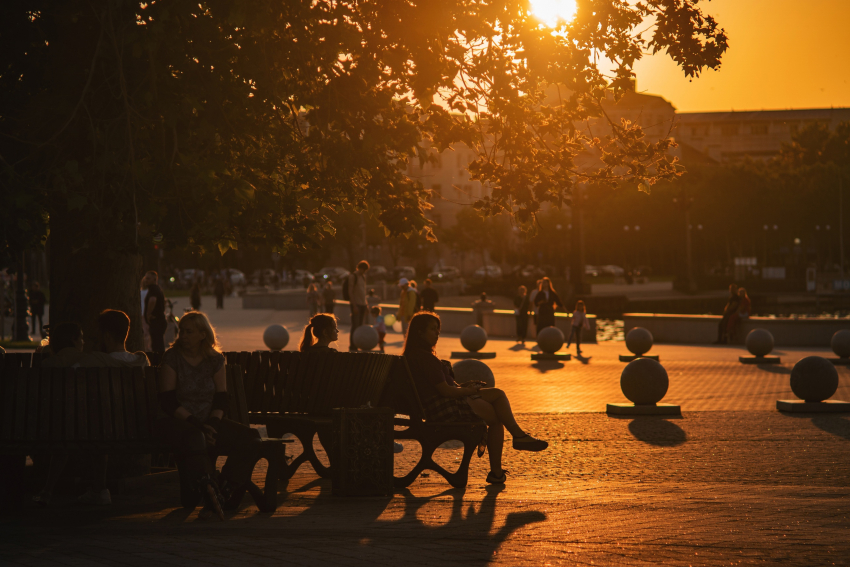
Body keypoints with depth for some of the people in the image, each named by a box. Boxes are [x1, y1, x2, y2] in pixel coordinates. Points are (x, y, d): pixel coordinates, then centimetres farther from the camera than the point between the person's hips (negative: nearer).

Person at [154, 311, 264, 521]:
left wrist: (213, 423, -13)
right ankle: (211, 493, -44)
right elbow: (168, 402, -8)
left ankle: (222, 494, -24)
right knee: (194, 438, -42)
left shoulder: (216, 359, 9)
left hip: (209, 422, 4)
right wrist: (197, 424, -19)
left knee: (251, 440, -21)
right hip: (177, 422, -4)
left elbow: (222, 399, 7)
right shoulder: (172, 357, -2)